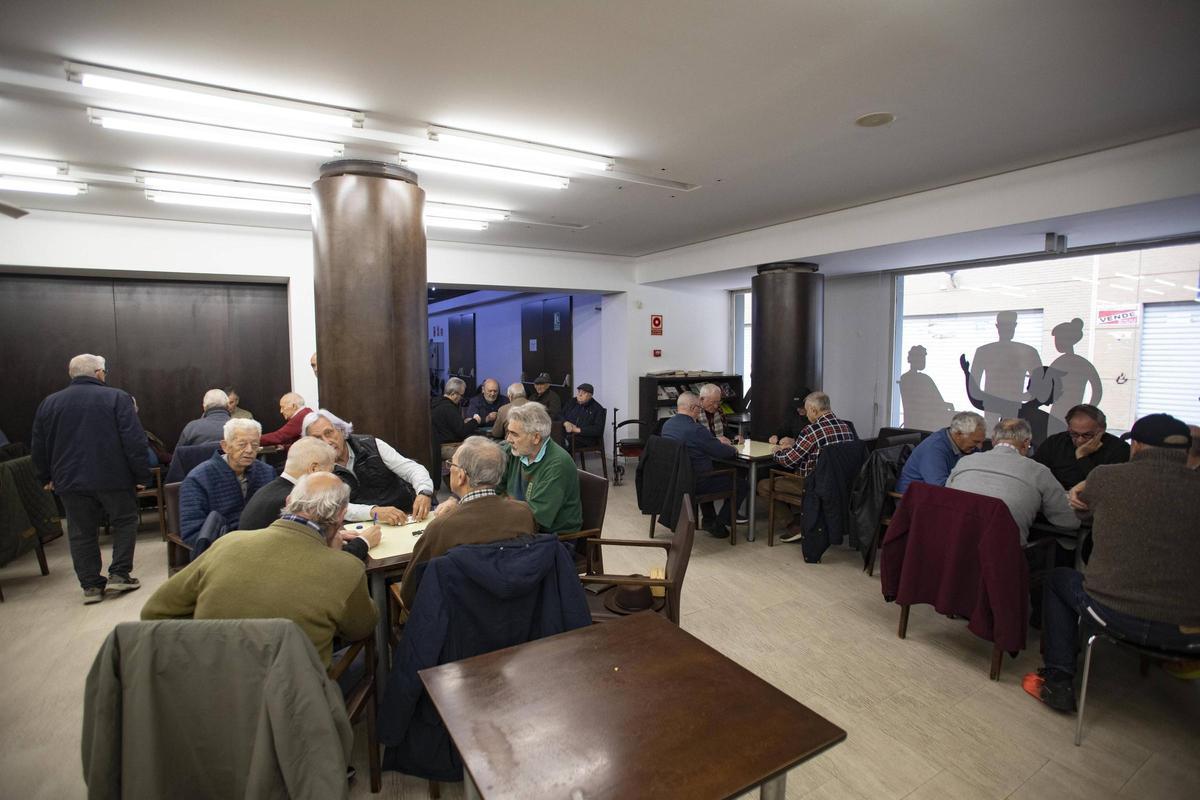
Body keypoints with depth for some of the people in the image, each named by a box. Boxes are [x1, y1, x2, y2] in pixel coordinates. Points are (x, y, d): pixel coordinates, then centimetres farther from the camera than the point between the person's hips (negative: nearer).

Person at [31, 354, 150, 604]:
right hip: (113, 478, -4)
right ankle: (119, 574, 8)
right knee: (125, 523, 13)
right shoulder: (117, 398, -7)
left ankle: (91, 585, 14)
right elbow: (134, 441, -13)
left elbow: (39, 448, 14)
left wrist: (47, 478, 25)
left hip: (70, 481, 4)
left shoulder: (49, 403, 8)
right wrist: (141, 475, -7)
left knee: (81, 533, 11)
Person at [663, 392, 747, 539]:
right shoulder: (696, 429, -23)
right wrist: (733, 449, 8)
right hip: (693, 483, -9)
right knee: (742, 483, 3)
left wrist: (717, 442, 18)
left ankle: (709, 519, 38)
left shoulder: (667, 425, 4)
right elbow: (721, 452, -14)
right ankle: (718, 523, 14)